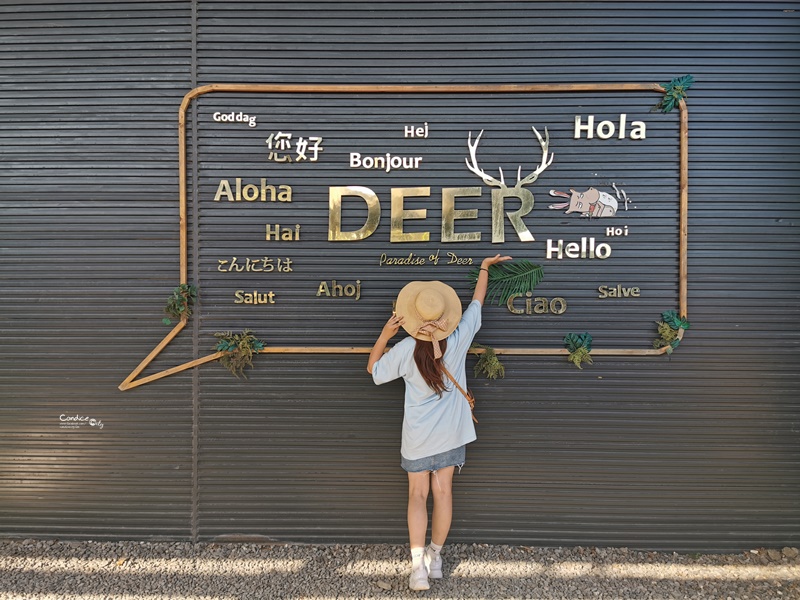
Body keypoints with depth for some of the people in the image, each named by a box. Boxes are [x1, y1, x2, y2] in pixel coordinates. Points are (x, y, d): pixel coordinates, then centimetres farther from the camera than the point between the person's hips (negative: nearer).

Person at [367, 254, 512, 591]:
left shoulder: (405, 349, -19)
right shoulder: (459, 338, -13)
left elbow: (373, 368, -2)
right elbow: (477, 301, 3)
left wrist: (385, 334, -8)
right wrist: (485, 267, 16)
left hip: (418, 437, -2)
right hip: (451, 432, 2)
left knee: (418, 494, 8)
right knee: (443, 491, 13)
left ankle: (418, 565, 1)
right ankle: (435, 557, 25)